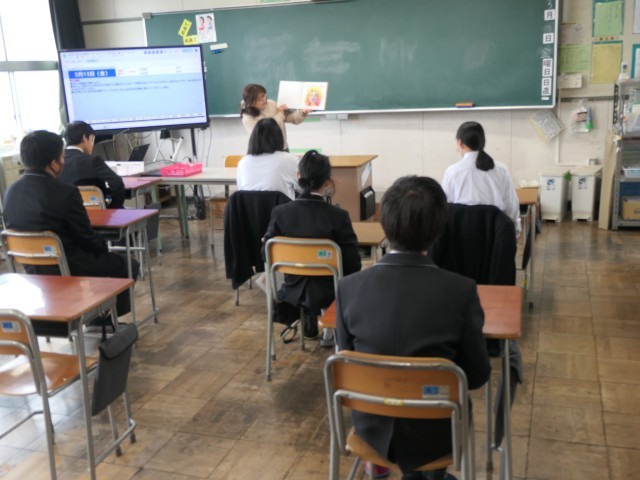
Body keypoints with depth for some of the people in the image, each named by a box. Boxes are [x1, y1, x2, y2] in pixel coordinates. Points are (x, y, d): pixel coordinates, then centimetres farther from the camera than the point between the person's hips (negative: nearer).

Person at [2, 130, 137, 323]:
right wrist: (103, 248, 10)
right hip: (68, 271, -8)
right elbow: (86, 237, -13)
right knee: (127, 265, 13)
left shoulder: (11, 191, 0)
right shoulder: (65, 192, -22)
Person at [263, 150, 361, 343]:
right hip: (329, 291, -2)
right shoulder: (338, 216, -22)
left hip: (293, 289, 3)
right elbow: (352, 264, -17)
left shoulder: (280, 212, -14)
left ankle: (309, 321, 44)